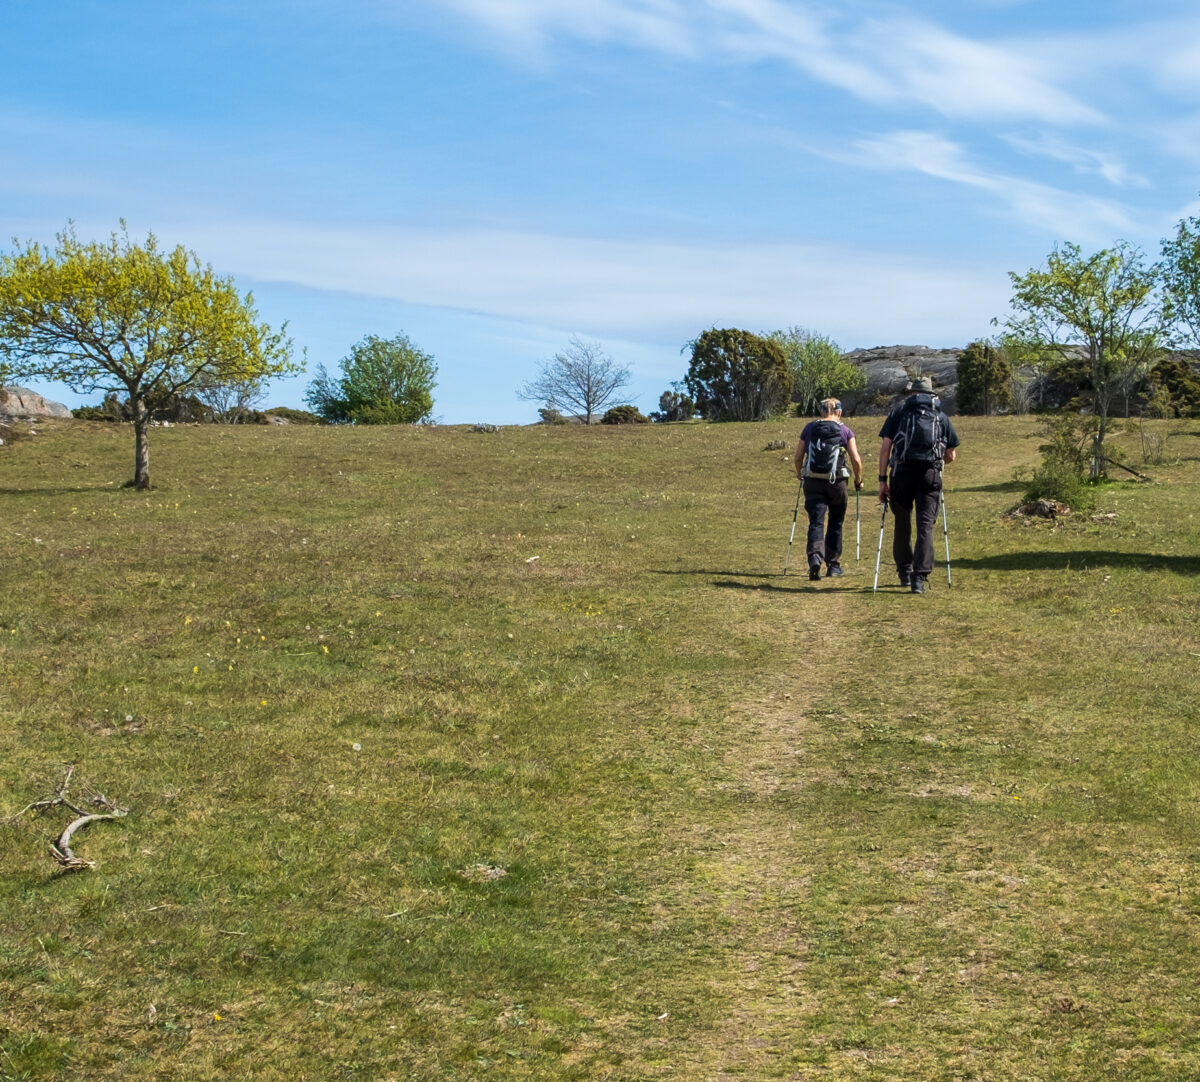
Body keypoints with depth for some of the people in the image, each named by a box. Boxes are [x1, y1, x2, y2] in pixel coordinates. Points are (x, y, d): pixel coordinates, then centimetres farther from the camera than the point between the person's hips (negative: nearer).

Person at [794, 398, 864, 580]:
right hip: (837, 482, -1)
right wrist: (858, 480, 12)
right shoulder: (845, 431, 2)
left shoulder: (809, 428, 6)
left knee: (816, 522, -3)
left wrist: (800, 474, 27)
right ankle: (833, 564, 22)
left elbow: (798, 457, 7)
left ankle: (815, 557, -28)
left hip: (812, 481, 1)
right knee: (835, 524, 15)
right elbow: (856, 460, -4)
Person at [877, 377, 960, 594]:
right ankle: (919, 578, -11)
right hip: (930, 474, 0)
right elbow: (951, 456, 16)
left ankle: (905, 572, 26)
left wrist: (882, 479, 2)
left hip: (902, 472, 0)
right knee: (925, 526, -1)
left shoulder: (899, 412, 12)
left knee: (902, 524, 14)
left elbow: (885, 447, 2)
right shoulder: (941, 417, 17)